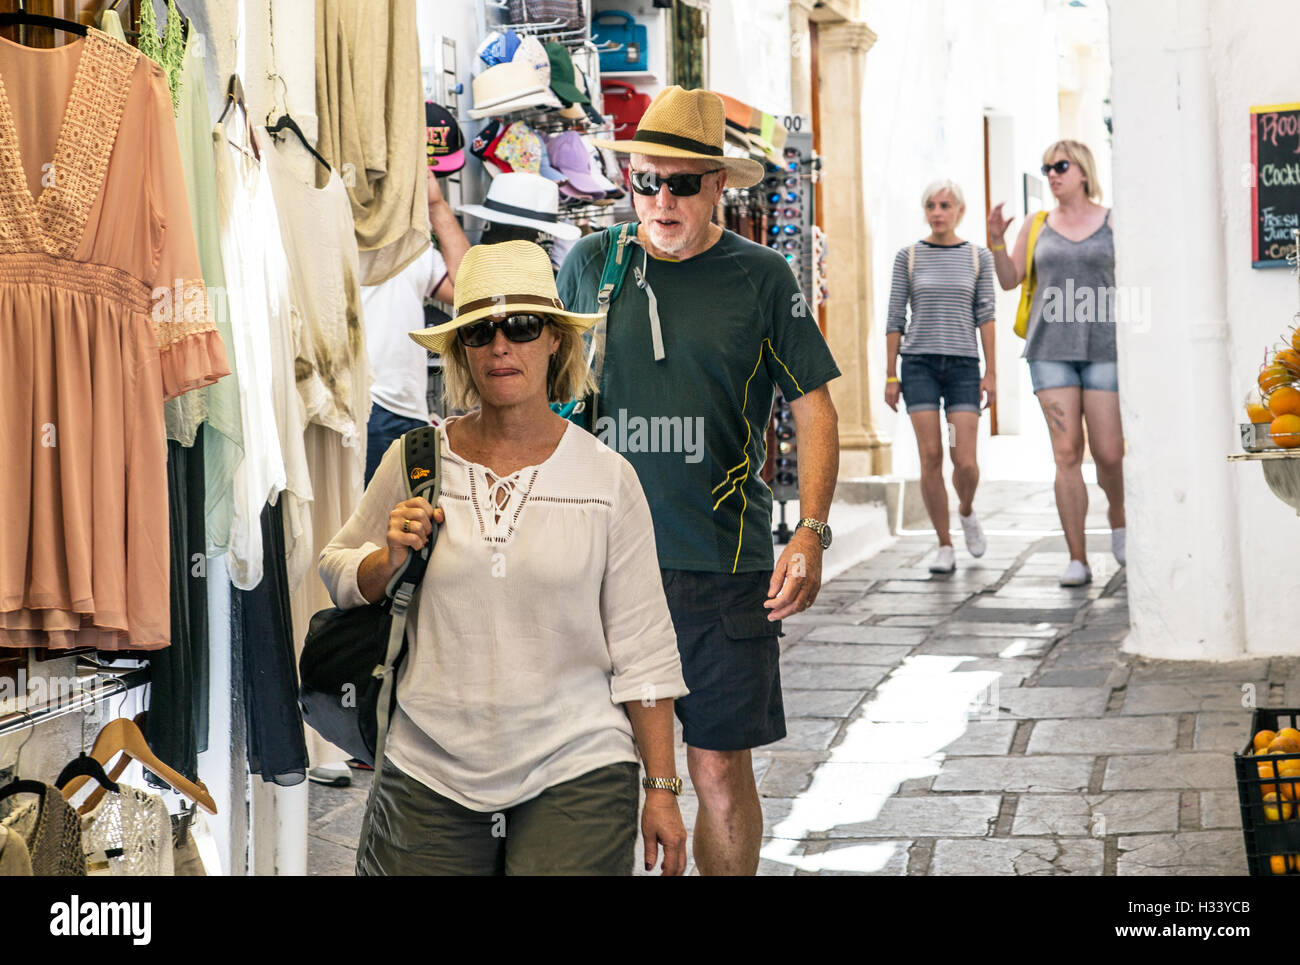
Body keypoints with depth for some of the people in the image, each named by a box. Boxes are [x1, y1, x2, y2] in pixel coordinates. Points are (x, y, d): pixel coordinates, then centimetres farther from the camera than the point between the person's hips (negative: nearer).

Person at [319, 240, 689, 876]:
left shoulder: (606, 477, -2)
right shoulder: (416, 460, 0)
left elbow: (641, 646, 0)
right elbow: (337, 574, 14)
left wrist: (662, 789, -1)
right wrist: (388, 560, -8)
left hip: (575, 772, -1)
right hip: (430, 773, 2)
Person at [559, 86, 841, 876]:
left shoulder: (761, 277, 1)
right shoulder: (590, 264, 7)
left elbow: (815, 411, 2)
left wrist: (811, 532, -9)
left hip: (721, 565, -2)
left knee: (721, 769, 2)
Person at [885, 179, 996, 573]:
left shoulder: (978, 256, 8)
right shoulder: (908, 256, 5)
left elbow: (985, 315, 7)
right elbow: (895, 317, 6)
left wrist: (991, 372, 1)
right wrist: (890, 375, 2)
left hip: (963, 364, 0)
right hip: (919, 363, 0)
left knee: (965, 461, -7)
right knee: (931, 457, -6)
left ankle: (966, 510, 26)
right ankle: (944, 546, 4)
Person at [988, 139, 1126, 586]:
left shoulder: (1113, 223, 5)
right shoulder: (1038, 225, 11)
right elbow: (1010, 280, 12)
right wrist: (996, 242, -2)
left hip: (1103, 346, -1)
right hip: (1051, 348, 1)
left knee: (1109, 453, -4)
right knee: (1067, 453, -5)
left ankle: (1118, 517, 29)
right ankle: (1077, 560, -3)